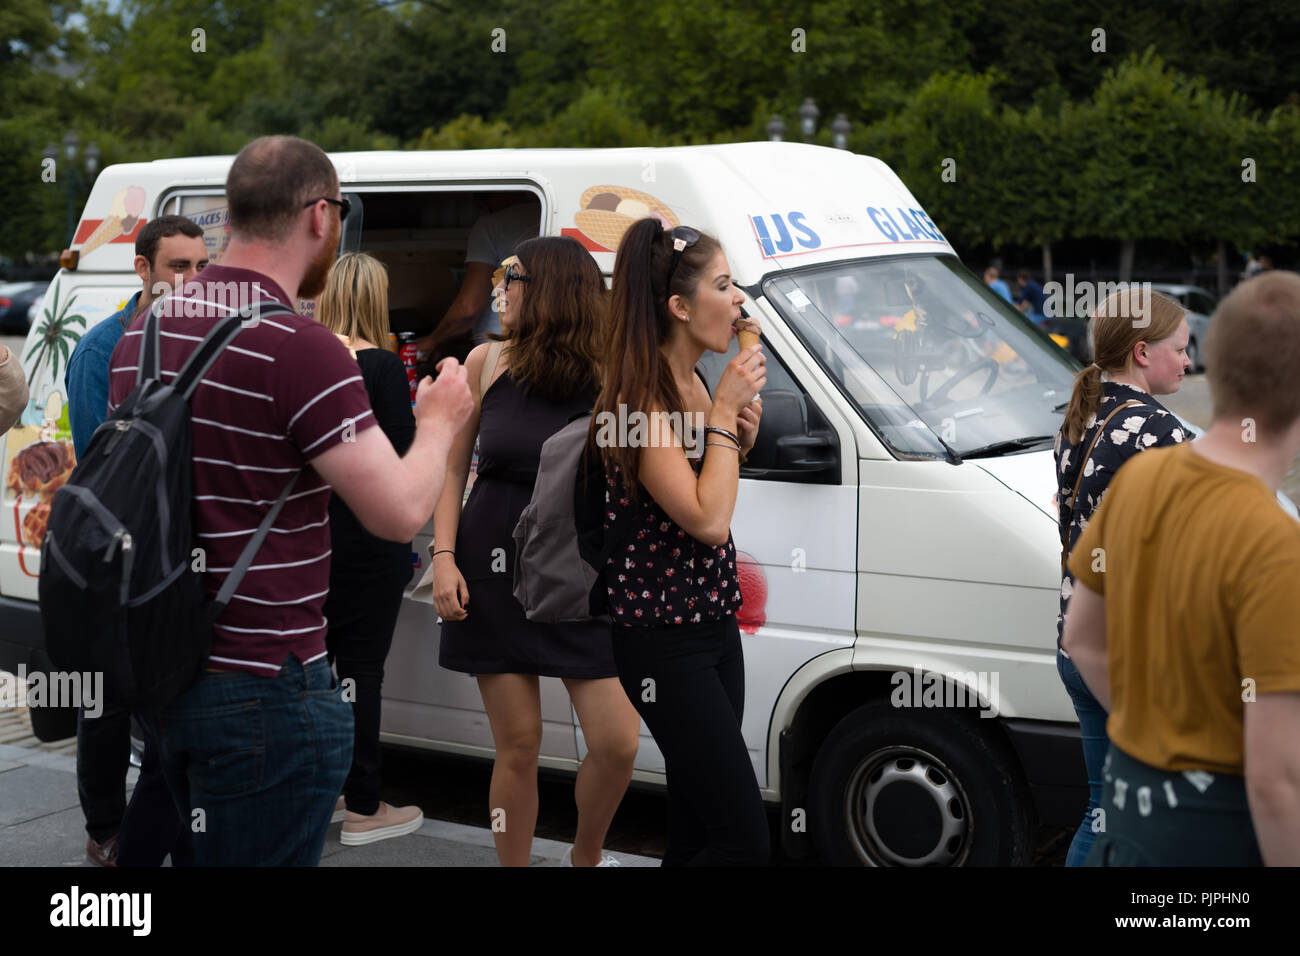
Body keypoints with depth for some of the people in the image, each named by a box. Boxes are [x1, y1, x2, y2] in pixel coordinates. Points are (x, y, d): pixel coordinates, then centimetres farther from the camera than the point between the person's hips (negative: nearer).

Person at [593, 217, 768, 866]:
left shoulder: (690, 385, 10)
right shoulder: (639, 400, -18)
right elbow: (706, 520, -24)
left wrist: (742, 435, 4)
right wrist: (724, 411, -17)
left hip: (713, 622, 10)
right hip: (663, 642, -9)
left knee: (696, 823, 15)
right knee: (744, 840, -10)